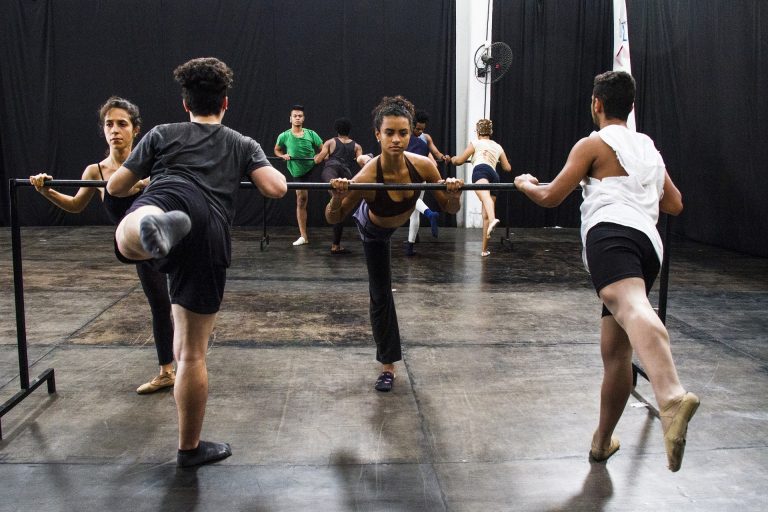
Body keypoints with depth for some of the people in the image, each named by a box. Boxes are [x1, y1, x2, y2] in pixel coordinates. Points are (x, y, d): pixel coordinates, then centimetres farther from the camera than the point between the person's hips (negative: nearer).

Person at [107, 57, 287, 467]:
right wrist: (273, 173, 38)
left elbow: (115, 188, 32)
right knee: (192, 350, 13)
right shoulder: (242, 144, 30)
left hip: (167, 200, 0)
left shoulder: (162, 134, 30)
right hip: (211, 234, 1)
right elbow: (277, 188, 13)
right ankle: (190, 447, 26)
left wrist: (126, 179, 56)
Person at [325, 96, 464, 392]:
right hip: (374, 229, -2)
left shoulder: (423, 165, -34)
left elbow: (450, 209, -20)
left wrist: (454, 195, -43)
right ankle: (388, 364, 23)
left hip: (403, 220, 2)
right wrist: (337, 199, -49)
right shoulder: (366, 178, -43)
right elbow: (334, 219, -28)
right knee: (380, 294, 5)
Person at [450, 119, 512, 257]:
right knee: (485, 215, 11)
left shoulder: (475, 143, 22)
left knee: (485, 197, -36)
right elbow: (508, 168, 36)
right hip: (494, 176, 5)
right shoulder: (498, 147, 33)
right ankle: (484, 249, 12)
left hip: (480, 171, -4)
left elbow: (459, 161, 22)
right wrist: (501, 162, 58)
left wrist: (451, 159, 45)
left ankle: (493, 219, -70)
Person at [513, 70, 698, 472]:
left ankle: (672, 399, -65)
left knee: (630, 307, -36)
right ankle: (601, 443, 24)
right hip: (650, 245, 7)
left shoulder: (594, 144, 11)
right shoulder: (649, 148, 31)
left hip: (612, 234, -7)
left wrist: (524, 184, 30)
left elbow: (550, 197, 8)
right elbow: (675, 205, 36)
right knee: (615, 350, 14)